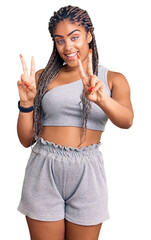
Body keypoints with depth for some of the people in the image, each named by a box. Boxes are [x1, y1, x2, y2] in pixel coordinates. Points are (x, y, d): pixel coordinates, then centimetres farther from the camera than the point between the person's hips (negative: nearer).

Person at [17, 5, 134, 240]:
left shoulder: (113, 79, 4)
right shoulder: (43, 77, 5)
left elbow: (126, 120, -17)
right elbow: (26, 139, 4)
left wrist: (102, 99, -35)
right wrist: (26, 103, -12)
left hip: (86, 174, 0)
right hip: (44, 171, 1)